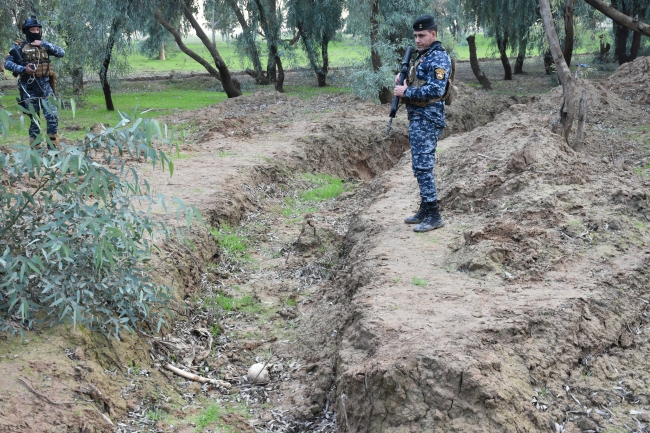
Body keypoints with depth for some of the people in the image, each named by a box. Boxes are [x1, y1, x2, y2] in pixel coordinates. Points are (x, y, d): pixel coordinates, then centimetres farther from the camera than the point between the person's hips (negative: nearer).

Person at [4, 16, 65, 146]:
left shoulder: (44, 45, 10)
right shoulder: (19, 47, 1)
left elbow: (61, 52, -2)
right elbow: (7, 63, -2)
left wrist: (44, 43, -10)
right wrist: (23, 69, -17)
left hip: (45, 86, 2)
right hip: (29, 88, -2)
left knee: (52, 117, -8)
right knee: (34, 120, 5)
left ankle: (53, 148, -1)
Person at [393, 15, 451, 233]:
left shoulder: (439, 57, -13)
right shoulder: (422, 56, 17)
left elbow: (436, 90, -24)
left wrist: (406, 92, -19)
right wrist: (403, 83, 4)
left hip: (428, 120, -10)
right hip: (417, 118, 10)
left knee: (423, 166, -11)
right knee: (420, 166, 13)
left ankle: (434, 215, -6)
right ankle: (425, 210, 21)